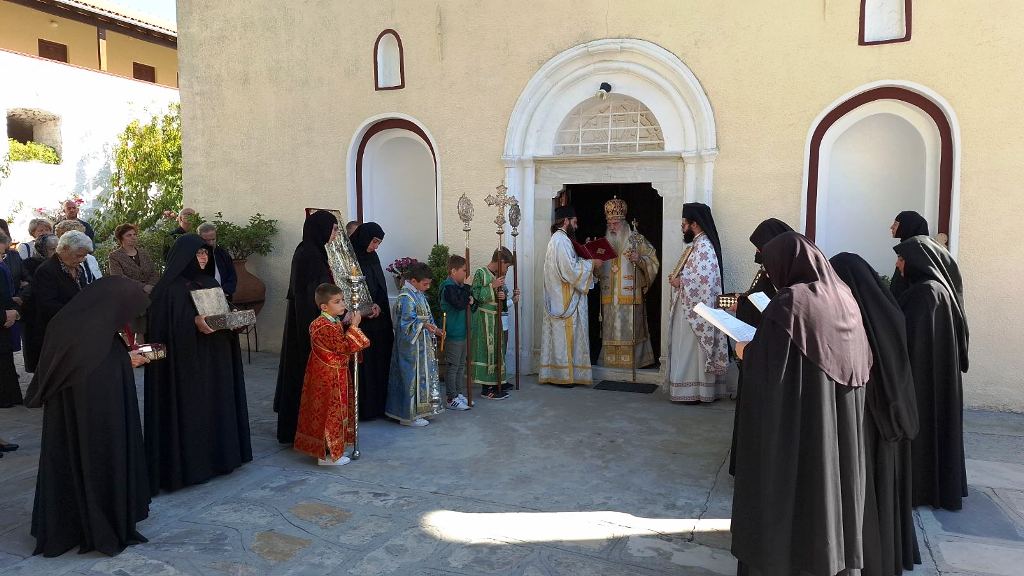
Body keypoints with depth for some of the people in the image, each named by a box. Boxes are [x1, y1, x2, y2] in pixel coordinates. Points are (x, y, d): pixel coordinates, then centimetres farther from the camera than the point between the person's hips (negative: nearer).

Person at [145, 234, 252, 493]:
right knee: (187, 410, -3)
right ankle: (185, 464, 7)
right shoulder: (169, 288, -9)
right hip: (184, 361, -7)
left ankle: (218, 455, 22)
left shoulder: (210, 283, 12)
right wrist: (194, 322, -28)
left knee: (216, 405, 11)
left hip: (214, 361, 7)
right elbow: (163, 324, -16)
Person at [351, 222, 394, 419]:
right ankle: (362, 408, 5)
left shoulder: (372, 257, 12)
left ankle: (378, 405, 18)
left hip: (378, 320, 7)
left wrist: (378, 305, -7)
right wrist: (368, 307, -17)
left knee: (380, 362, 9)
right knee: (363, 364, -3)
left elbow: (380, 288, 12)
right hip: (360, 321, -7)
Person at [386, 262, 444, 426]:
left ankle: (420, 410, 26)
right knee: (413, 377, -3)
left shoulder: (419, 295, 12)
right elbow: (407, 322, -22)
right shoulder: (406, 297, -17)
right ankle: (409, 416, 7)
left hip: (423, 344, 10)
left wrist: (436, 330, 7)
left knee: (424, 375, 15)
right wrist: (424, 325, -31)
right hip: (412, 346, -10)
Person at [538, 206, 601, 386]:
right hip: (565, 300, -10)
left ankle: (552, 372, 17)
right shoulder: (562, 240, -16)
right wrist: (591, 264, -11)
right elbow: (571, 270, -23)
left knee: (558, 335, 13)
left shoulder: (556, 239, 16)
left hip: (557, 299, 10)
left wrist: (586, 263, 10)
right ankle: (563, 375, 3)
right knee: (565, 336, -4)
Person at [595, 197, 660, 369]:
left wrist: (639, 260, -19)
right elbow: (596, 269, 20)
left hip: (630, 297, -4)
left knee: (630, 328, -5)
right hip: (609, 297, 4)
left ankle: (631, 360, 1)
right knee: (610, 330, 4)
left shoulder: (637, 239, 2)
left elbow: (653, 262, 0)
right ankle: (610, 360, 10)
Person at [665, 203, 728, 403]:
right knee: (689, 349, 13)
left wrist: (680, 281, -15)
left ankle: (696, 391, 6)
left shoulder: (703, 247, -18)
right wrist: (678, 279, 4)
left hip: (696, 310, -10)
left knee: (693, 349, -2)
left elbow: (703, 279, -27)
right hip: (690, 308, 10)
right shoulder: (697, 244, 14)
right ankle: (695, 388, 20)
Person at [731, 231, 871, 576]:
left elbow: (765, 367, -22)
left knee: (782, 493, 6)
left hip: (792, 426, -7)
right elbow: (863, 362, 14)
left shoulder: (788, 303, -17)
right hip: (839, 424, 7)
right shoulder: (843, 297, 5)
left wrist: (747, 352, 0)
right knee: (831, 484, 18)